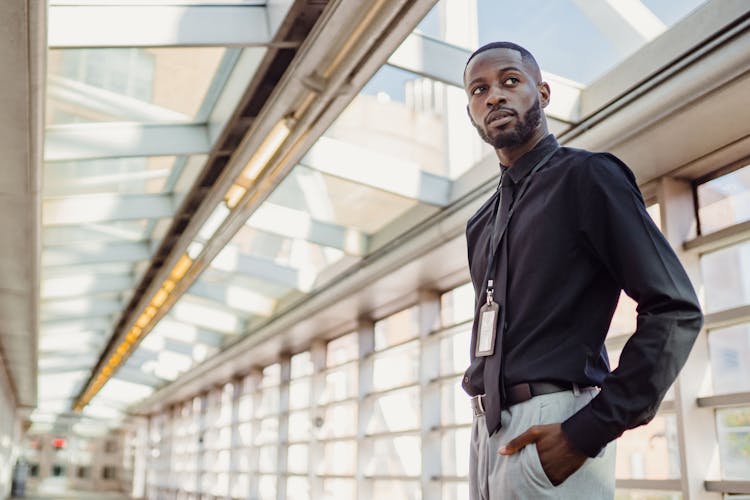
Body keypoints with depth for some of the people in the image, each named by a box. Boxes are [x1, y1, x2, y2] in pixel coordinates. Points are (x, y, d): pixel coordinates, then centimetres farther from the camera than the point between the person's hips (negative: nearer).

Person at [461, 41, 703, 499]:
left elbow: (677, 310, -12)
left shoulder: (587, 176, -4)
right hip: (487, 430, 7)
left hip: (551, 425, -7)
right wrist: (485, 433, 8)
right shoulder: (482, 223, 17)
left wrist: (589, 430, -17)